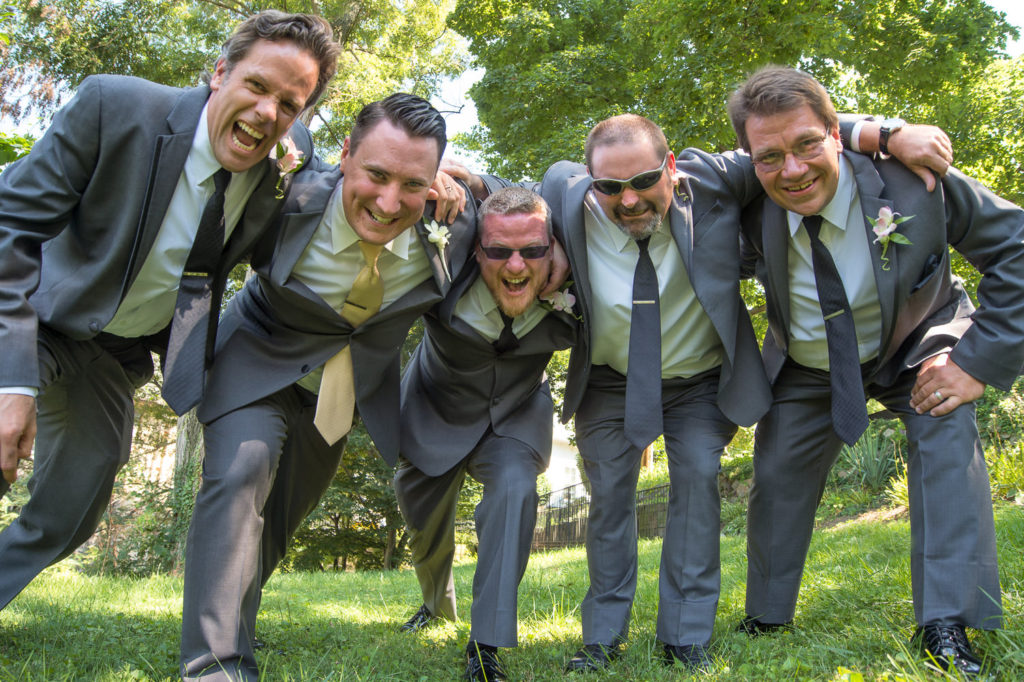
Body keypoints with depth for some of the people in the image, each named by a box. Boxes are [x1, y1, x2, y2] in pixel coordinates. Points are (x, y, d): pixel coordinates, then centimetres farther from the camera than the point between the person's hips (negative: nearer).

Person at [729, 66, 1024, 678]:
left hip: (914, 346, -2)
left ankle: (945, 626, -16)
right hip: (806, 369, 2)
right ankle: (766, 621, 25)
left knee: (947, 436, -25)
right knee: (778, 474, 4)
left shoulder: (909, 178, -30)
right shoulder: (752, 213, -25)